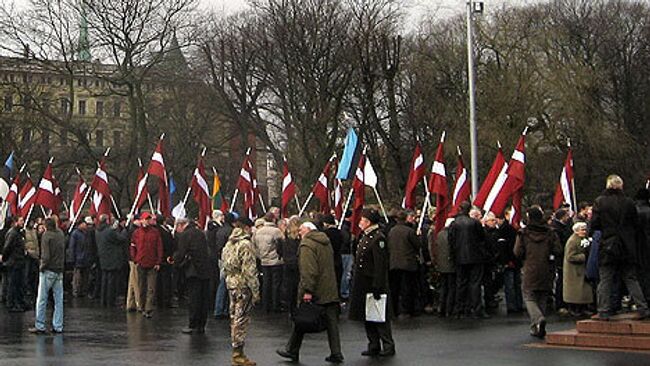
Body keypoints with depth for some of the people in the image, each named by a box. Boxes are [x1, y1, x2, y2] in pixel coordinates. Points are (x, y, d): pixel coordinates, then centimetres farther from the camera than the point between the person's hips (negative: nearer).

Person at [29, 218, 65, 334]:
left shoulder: (46, 235, -12)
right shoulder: (61, 234, 6)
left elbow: (46, 255, -17)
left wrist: (42, 266, -7)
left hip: (48, 271, -5)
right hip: (59, 271, 5)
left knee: (42, 299, 2)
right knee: (58, 299, 7)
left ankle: (39, 326, 3)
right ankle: (58, 326, 8)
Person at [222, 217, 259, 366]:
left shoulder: (229, 243, 11)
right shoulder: (246, 244, -16)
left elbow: (224, 264, 15)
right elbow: (249, 271, -19)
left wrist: (228, 280, 19)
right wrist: (255, 291, -15)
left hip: (231, 284, 9)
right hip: (243, 286, -9)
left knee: (234, 317, 15)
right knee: (242, 319, -4)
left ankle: (236, 352, 23)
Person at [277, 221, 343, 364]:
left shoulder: (307, 244, -12)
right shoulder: (326, 242, 15)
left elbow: (308, 270, -21)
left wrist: (307, 290, -22)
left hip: (312, 293, -7)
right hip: (330, 291, 7)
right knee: (331, 321, 6)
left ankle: (292, 351, 17)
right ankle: (336, 353, 4)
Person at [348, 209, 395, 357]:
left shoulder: (377, 238, -17)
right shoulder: (365, 236, 12)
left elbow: (380, 265, -21)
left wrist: (377, 287, -23)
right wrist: (356, 283, 18)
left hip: (373, 283, -9)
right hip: (363, 284, 9)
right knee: (367, 317, 12)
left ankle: (388, 346, 7)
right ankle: (374, 345, 19)